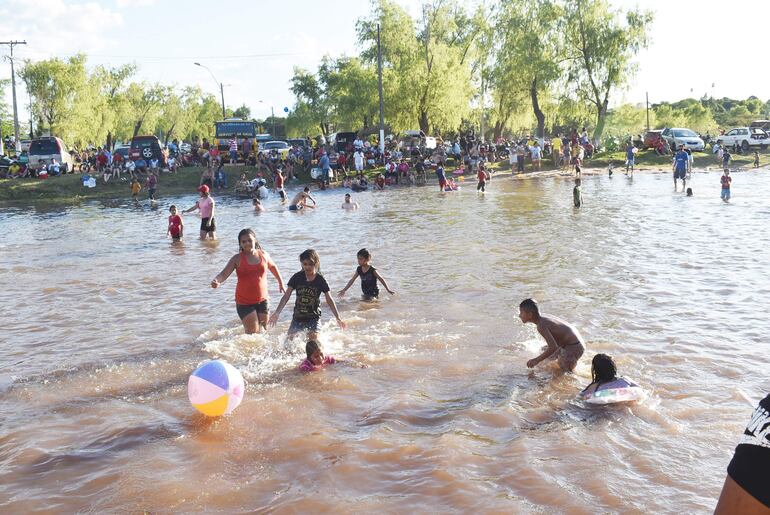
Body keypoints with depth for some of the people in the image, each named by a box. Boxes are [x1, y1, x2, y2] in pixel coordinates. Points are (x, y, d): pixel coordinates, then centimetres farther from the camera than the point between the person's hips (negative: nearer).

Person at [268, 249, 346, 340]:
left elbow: (329, 300, -2)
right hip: (297, 316, 3)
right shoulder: (297, 277, -2)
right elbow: (286, 296, 0)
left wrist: (338, 318, -4)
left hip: (313, 318, -3)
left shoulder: (320, 280, -6)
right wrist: (277, 313, -7)